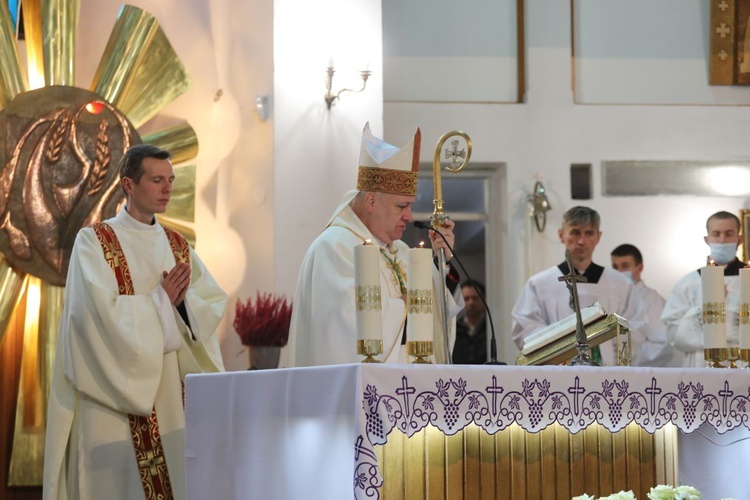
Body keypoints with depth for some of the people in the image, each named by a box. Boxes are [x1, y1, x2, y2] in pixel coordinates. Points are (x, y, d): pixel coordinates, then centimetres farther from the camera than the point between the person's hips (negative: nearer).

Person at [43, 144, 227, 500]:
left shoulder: (178, 246, 14)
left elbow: (215, 304, 5)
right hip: (117, 394, -5)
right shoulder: (94, 242, -3)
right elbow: (103, 311, -15)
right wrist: (161, 299, -9)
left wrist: (183, 301, -13)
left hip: (171, 394, 5)